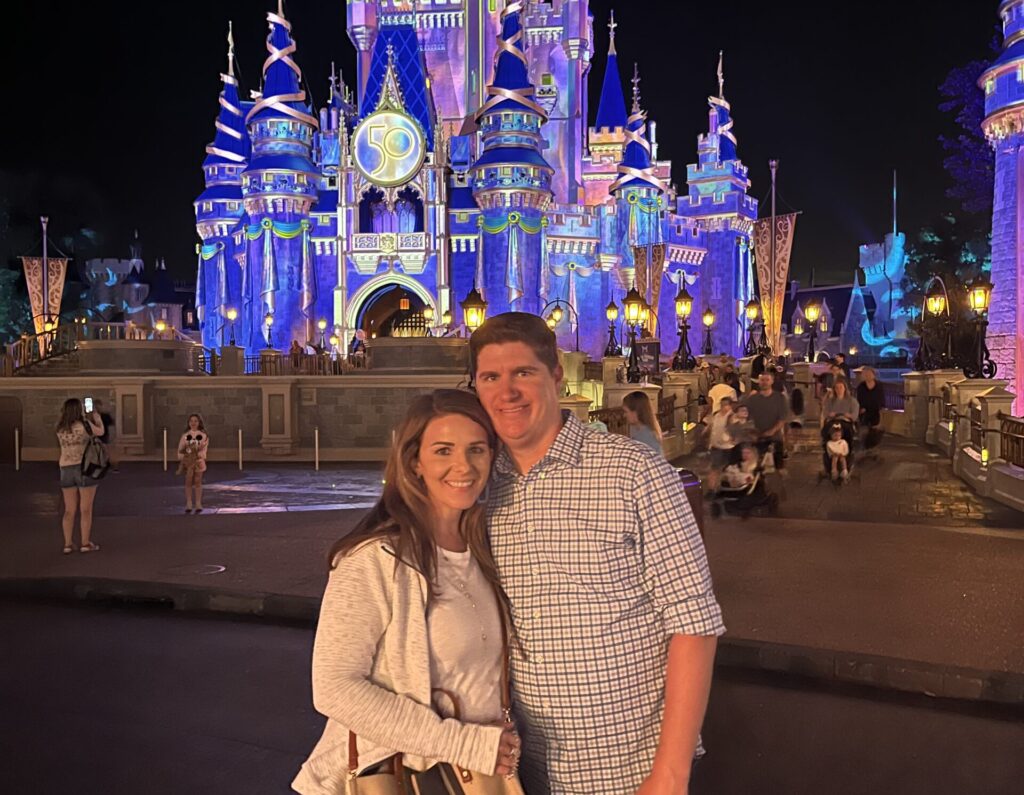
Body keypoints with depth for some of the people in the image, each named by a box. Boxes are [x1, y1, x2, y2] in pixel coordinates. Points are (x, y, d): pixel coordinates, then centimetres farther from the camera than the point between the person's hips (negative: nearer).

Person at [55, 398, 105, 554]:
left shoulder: (60, 428, 3)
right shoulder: (84, 425, -13)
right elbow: (100, 432, 3)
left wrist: (87, 417, 25)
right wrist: (95, 414, 15)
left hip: (66, 470, 5)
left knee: (69, 510, 10)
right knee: (86, 509, 2)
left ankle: (68, 544, 8)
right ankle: (86, 543, 4)